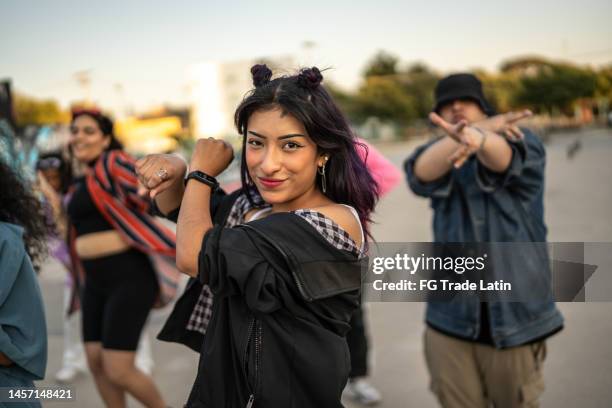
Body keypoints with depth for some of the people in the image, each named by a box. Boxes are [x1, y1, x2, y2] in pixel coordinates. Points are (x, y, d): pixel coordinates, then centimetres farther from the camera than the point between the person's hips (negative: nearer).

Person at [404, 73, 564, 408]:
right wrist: (481, 128, -34)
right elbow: (421, 172, -19)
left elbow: (504, 157, -26)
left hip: (515, 318, -2)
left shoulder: (523, 143, 0)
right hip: (450, 320, 2)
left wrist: (477, 139, -51)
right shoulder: (440, 157, 7)